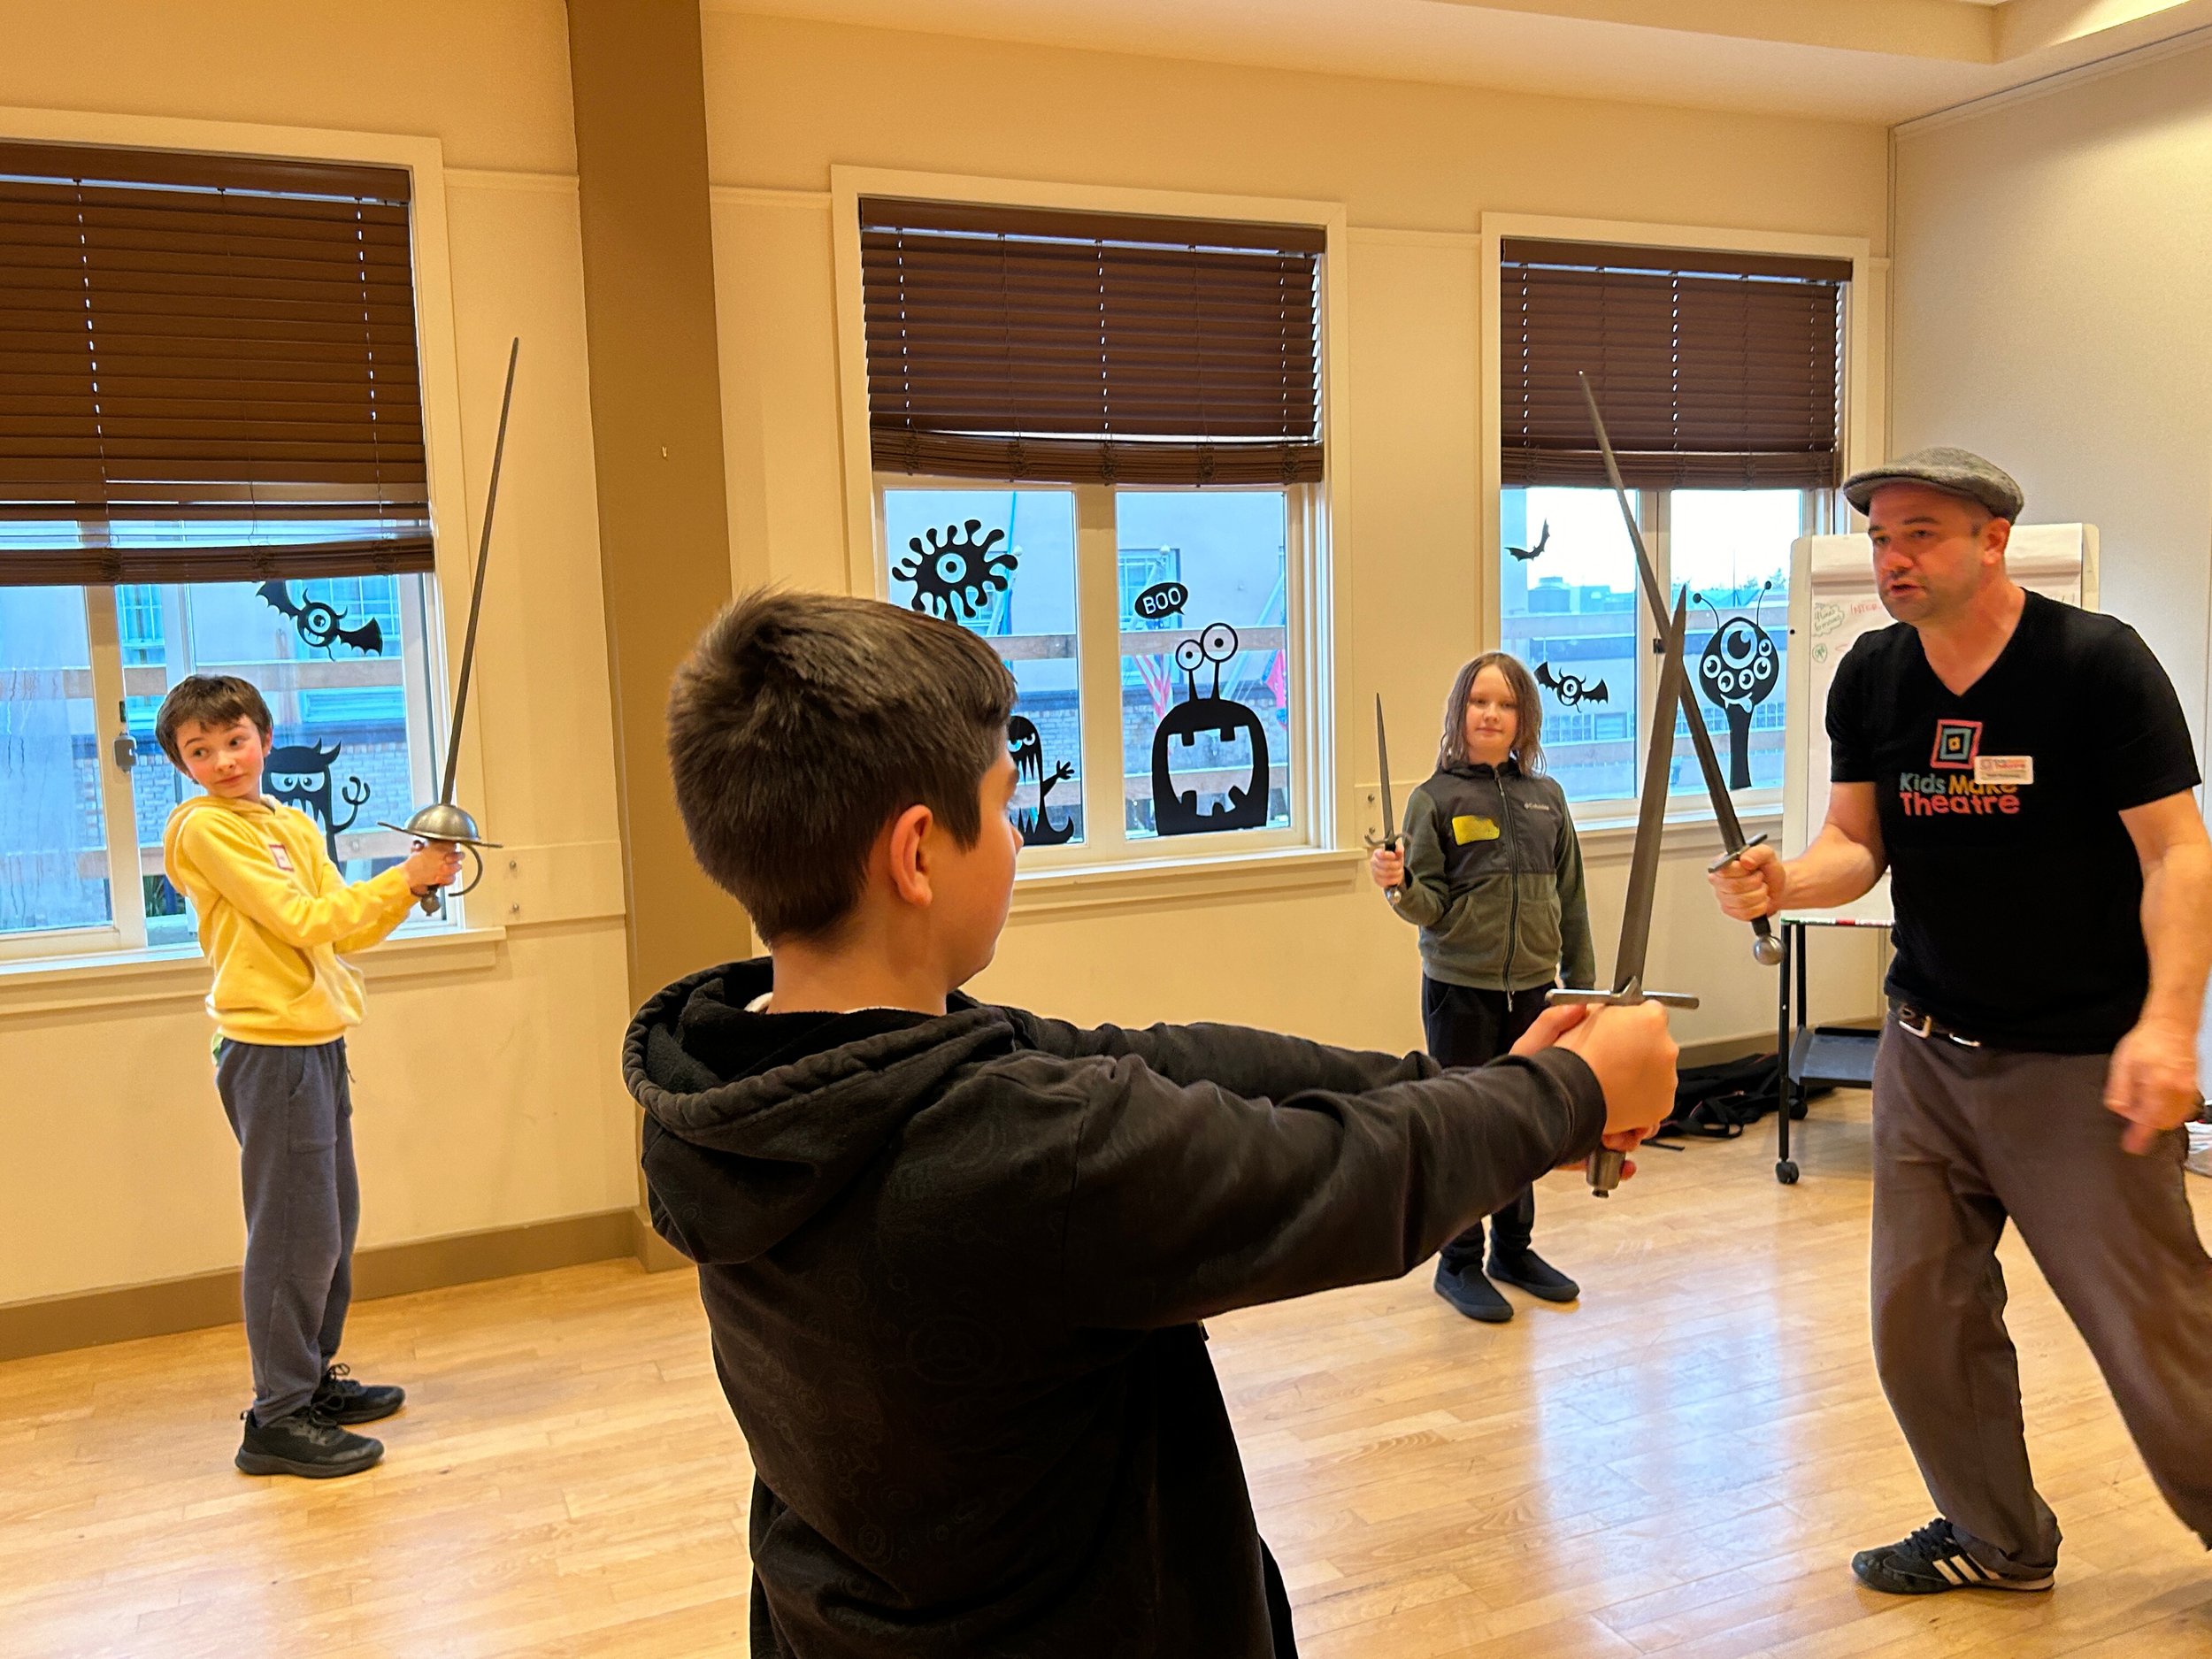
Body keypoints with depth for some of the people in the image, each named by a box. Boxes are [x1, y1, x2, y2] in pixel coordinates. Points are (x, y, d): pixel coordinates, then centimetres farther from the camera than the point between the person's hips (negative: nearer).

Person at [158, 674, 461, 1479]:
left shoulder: (296, 827, 15)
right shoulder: (202, 828, -9)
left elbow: (345, 929, 10)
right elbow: (303, 921, -15)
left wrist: (412, 884, -5)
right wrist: (404, 876, -13)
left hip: (317, 1040, 8)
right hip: (269, 1046, -8)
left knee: (332, 1223, 16)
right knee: (294, 1233, -5)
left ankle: (313, 1380, 29)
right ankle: (278, 1417, 4)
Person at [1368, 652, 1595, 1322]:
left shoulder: (1546, 796, 5)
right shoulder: (1434, 798, -5)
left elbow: (1571, 900, 10)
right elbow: (1431, 908, -8)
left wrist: (1583, 983, 10)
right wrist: (1400, 886, -29)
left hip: (1531, 988, 4)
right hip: (1461, 989, -4)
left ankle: (1513, 1248, 30)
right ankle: (1459, 1263, 18)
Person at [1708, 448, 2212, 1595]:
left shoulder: (2096, 662, -12)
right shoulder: (1870, 678, 3)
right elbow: (1856, 842, 5)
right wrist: (1786, 881, -18)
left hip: (2080, 1061, -5)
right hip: (1928, 1049, 5)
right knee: (1921, 1320, 9)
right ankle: (1997, 1537, 31)